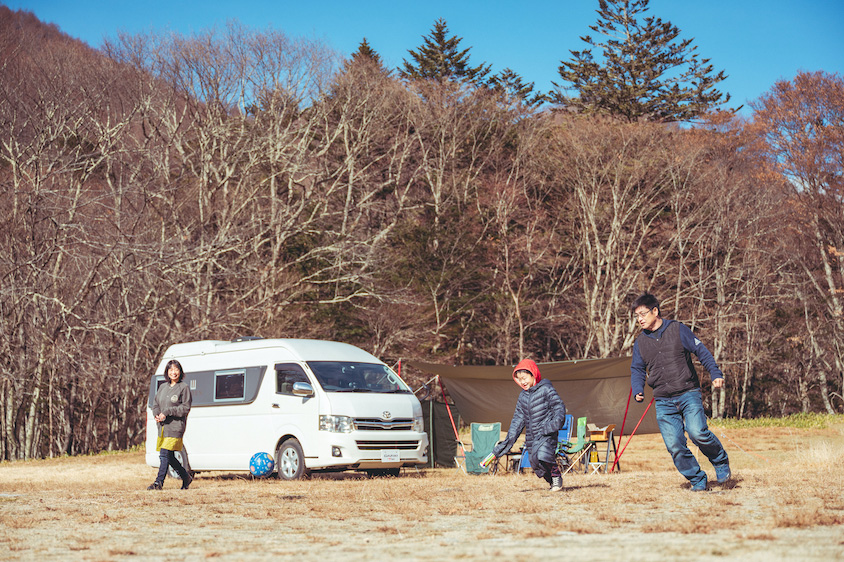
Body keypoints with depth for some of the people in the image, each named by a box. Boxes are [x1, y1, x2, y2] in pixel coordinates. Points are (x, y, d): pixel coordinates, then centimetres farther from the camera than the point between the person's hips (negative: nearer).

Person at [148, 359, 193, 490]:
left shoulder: (184, 388, -3)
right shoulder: (163, 387, 15)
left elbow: (185, 408, -9)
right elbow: (155, 403, 19)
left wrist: (166, 412, -15)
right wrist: (156, 414, -3)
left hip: (176, 426, -7)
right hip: (163, 426, 7)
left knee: (165, 454, -15)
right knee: (169, 457, 10)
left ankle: (159, 482, -14)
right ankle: (186, 477, 26)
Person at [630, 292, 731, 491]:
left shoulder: (678, 330, 1)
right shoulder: (640, 342, 11)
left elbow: (701, 351, 2)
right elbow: (637, 370, 18)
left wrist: (715, 374, -8)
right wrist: (638, 391, 0)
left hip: (688, 394, -4)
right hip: (663, 402, 4)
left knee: (697, 433, -22)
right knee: (674, 445, -6)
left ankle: (721, 461, 6)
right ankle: (698, 480, 11)